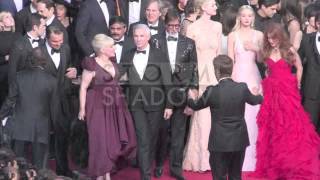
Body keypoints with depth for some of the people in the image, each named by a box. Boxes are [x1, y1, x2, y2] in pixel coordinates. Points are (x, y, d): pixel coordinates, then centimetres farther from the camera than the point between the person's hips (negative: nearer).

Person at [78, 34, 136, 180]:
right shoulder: (92, 65, -13)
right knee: (101, 140, 0)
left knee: (114, 138, 8)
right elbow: (83, 87, -11)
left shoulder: (112, 62, 8)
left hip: (116, 105, 7)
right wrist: (82, 109, -12)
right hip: (99, 106, -7)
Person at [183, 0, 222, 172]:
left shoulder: (218, 26, 8)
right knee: (202, 117, -1)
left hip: (215, 74, 4)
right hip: (199, 74, -4)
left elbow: (218, 52, 13)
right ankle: (200, 158, 12)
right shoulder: (193, 28, -6)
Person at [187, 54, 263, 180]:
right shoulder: (242, 88, -5)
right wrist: (256, 94, 41)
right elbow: (255, 101, 16)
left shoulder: (212, 91, -14)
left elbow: (196, 106, 4)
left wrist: (191, 98, 27)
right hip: (239, 141, 4)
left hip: (219, 143, -3)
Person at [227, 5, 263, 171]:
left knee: (254, 114, 2)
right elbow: (230, 61, 0)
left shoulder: (259, 35, 7)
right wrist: (232, 80, -8)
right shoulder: (233, 36, 2)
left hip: (253, 76, 2)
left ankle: (252, 155, 15)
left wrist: (256, 49, -9)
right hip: (238, 76, -2)